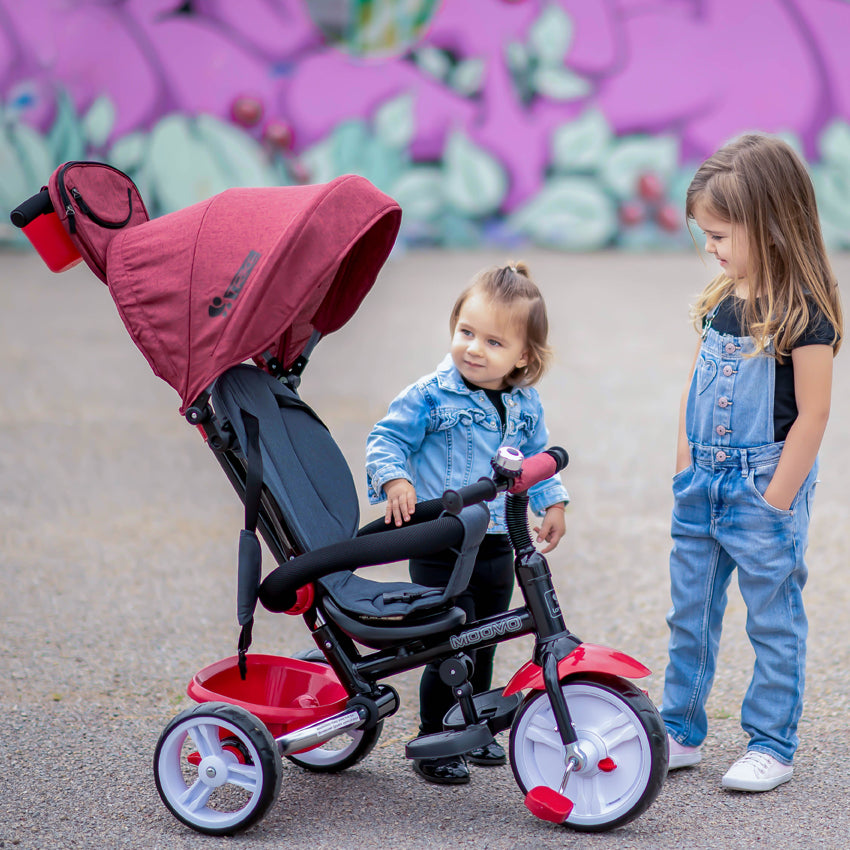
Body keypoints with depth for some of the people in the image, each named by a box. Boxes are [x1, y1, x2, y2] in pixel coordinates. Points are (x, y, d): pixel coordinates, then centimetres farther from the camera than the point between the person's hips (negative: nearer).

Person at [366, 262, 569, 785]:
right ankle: (433, 743, 7)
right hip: (441, 549, -5)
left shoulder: (525, 405, 5)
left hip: (498, 545, 6)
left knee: (484, 644, 17)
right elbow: (387, 438, -8)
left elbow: (537, 458, 18)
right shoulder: (431, 397, -12)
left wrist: (552, 503, 6)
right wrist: (393, 479, -25)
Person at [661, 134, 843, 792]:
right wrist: (685, 471, 8)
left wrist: (776, 501, -14)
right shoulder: (722, 299, 7)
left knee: (773, 619, 4)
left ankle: (772, 745, 14)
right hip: (703, 489, 7)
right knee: (689, 614, 13)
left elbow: (812, 413, -15)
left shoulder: (804, 312, -15)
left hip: (766, 487, -7)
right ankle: (681, 732, 24)